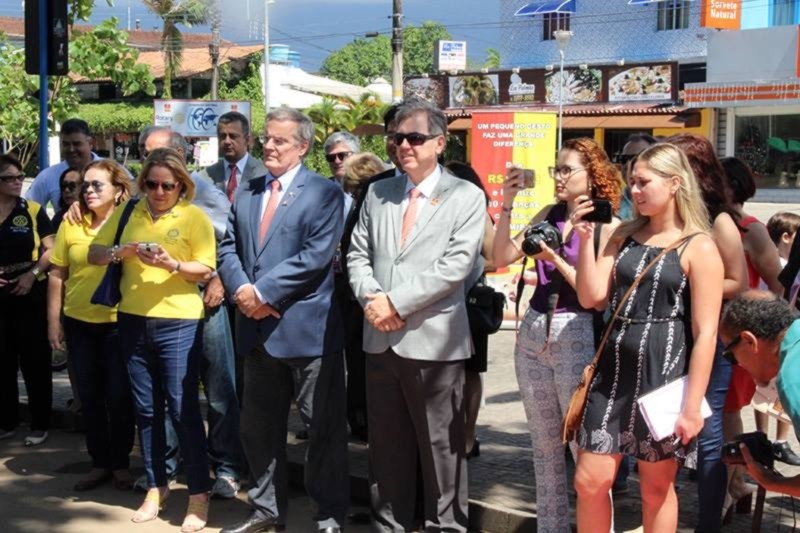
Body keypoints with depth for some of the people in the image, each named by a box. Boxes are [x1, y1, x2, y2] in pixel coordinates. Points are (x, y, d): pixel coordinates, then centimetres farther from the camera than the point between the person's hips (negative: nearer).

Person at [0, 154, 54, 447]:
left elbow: (51, 250, -2)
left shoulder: (33, 210, -1)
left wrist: (32, 274, -15)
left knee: (34, 359, 2)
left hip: (30, 293, -2)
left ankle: (40, 424, 10)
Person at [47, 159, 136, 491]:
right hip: (78, 323, 3)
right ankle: (100, 463, 25)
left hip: (117, 323, -3)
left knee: (119, 396, 4)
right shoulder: (70, 225, 1)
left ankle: (121, 464, 20)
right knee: (89, 396, 11)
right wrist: (53, 320, 4)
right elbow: (57, 275, 6)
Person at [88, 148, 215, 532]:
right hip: (133, 321, 4)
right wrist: (120, 252, -13)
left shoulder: (195, 216, -4)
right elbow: (94, 254, 7)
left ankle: (199, 493, 6)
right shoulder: (127, 212, 7)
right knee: (146, 409, 12)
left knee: (182, 408, -4)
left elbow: (206, 269, -7)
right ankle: (156, 486, 24)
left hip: (178, 322, -4)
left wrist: (171, 263, -24)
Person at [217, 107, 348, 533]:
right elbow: (228, 248, 10)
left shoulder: (325, 193, -5)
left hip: (306, 327, -6)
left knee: (324, 427, 1)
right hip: (257, 328, 6)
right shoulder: (246, 194, 15)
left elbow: (316, 255, -15)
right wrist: (241, 290, -10)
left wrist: (263, 292, -17)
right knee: (259, 425, 15)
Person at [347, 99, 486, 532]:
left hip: (433, 341, -5)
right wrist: (370, 299, -9)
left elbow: (455, 266, -13)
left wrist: (396, 301, -15)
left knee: (441, 449, 3)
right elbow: (357, 254, 10)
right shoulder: (378, 193, 13)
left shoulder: (466, 197, -2)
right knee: (386, 448, 14)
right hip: (380, 340, 5)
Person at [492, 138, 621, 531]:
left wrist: (555, 259, -19)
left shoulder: (607, 225, -6)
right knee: (544, 442, 13)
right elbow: (502, 257, 2)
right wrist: (507, 206, -5)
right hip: (532, 331, 6)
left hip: (576, 335, -6)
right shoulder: (549, 214, 9)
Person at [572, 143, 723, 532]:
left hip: (663, 377, -4)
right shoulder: (625, 235, 10)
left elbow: (706, 334, -10)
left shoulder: (699, 248, -7)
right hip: (614, 371, 5)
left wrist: (692, 406, -13)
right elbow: (591, 297, 3)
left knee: (656, 488, 9)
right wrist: (585, 238, -6)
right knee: (590, 481, 3)